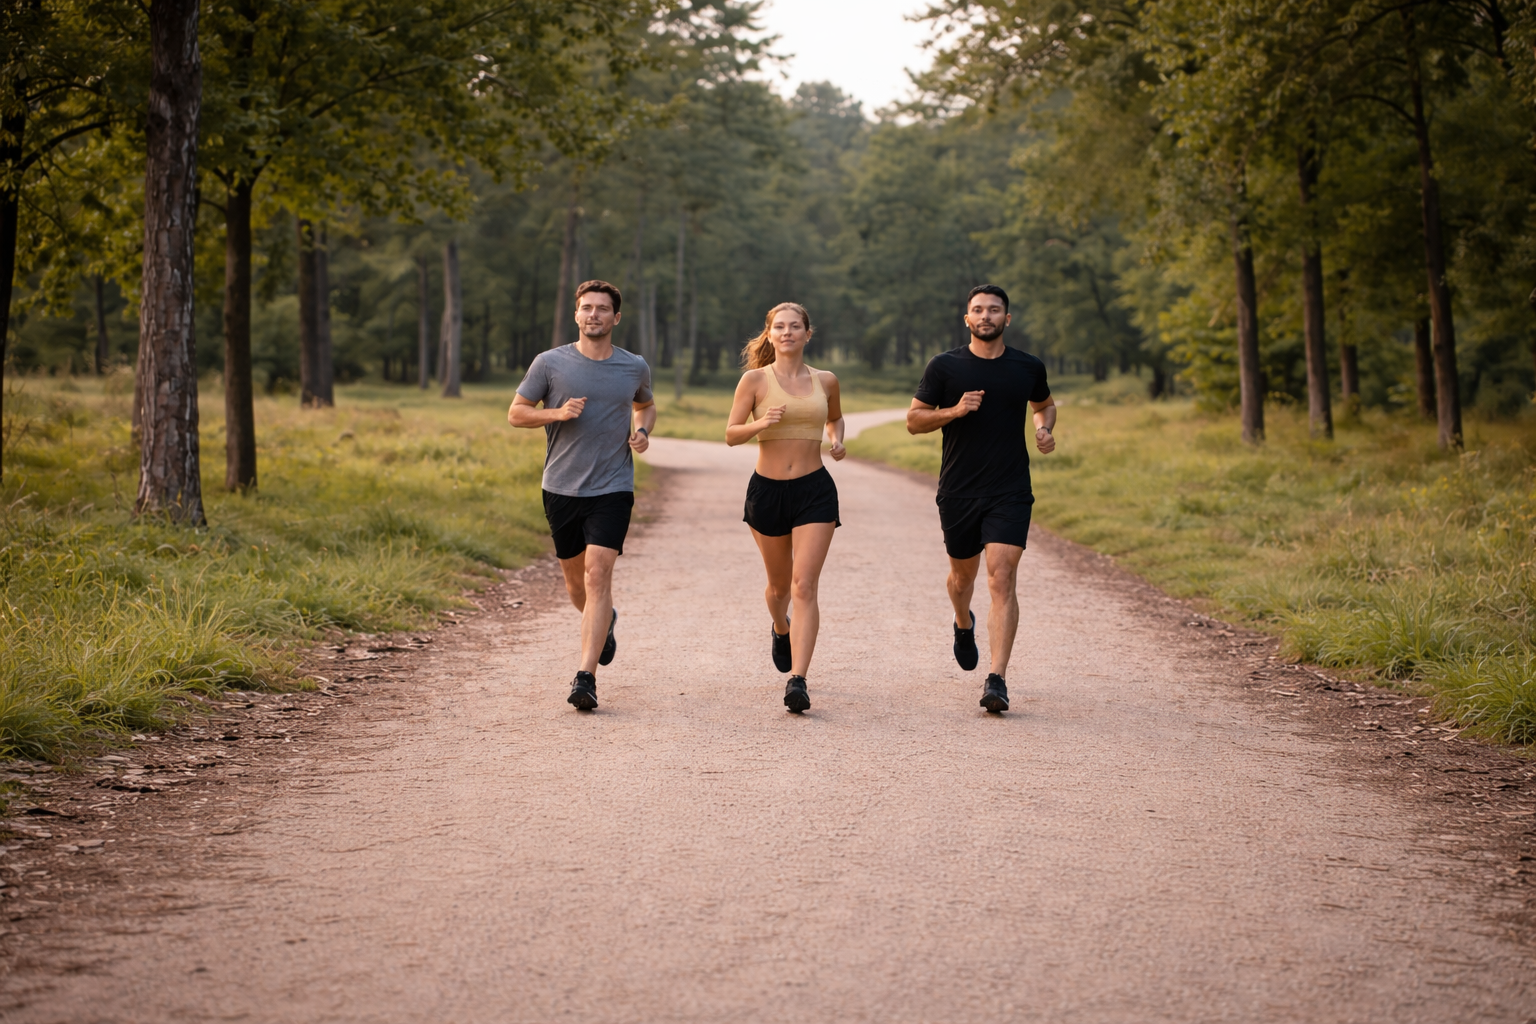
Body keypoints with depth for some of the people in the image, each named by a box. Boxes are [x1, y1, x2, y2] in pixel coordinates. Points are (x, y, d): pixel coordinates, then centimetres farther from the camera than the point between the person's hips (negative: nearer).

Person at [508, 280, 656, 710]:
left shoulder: (635, 368, 5)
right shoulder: (550, 363, -1)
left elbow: (646, 405, 25)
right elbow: (516, 413, 4)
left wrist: (642, 431, 2)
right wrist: (557, 413, -14)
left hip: (612, 489, -1)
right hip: (561, 487, 1)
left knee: (598, 574, -16)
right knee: (575, 579, 13)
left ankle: (585, 677, -18)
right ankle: (604, 622, 48)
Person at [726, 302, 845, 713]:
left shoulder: (825, 381, 6)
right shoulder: (755, 380, -2)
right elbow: (731, 434, -2)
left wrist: (837, 440, 4)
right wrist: (760, 423, -22)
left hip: (814, 492, 0)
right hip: (767, 490, 0)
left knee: (804, 586, -13)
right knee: (779, 584, 17)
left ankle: (797, 680, -17)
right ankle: (781, 629, 52)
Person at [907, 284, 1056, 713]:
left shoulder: (1028, 368, 4)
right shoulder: (944, 366, -1)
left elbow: (1045, 404, 25)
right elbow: (914, 420, 1)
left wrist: (1045, 429, 3)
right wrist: (955, 410, -16)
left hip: (1010, 493, -1)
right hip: (958, 492, 1)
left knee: (1002, 580, -14)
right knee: (963, 574, 17)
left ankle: (997, 680, -16)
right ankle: (964, 625, 53)